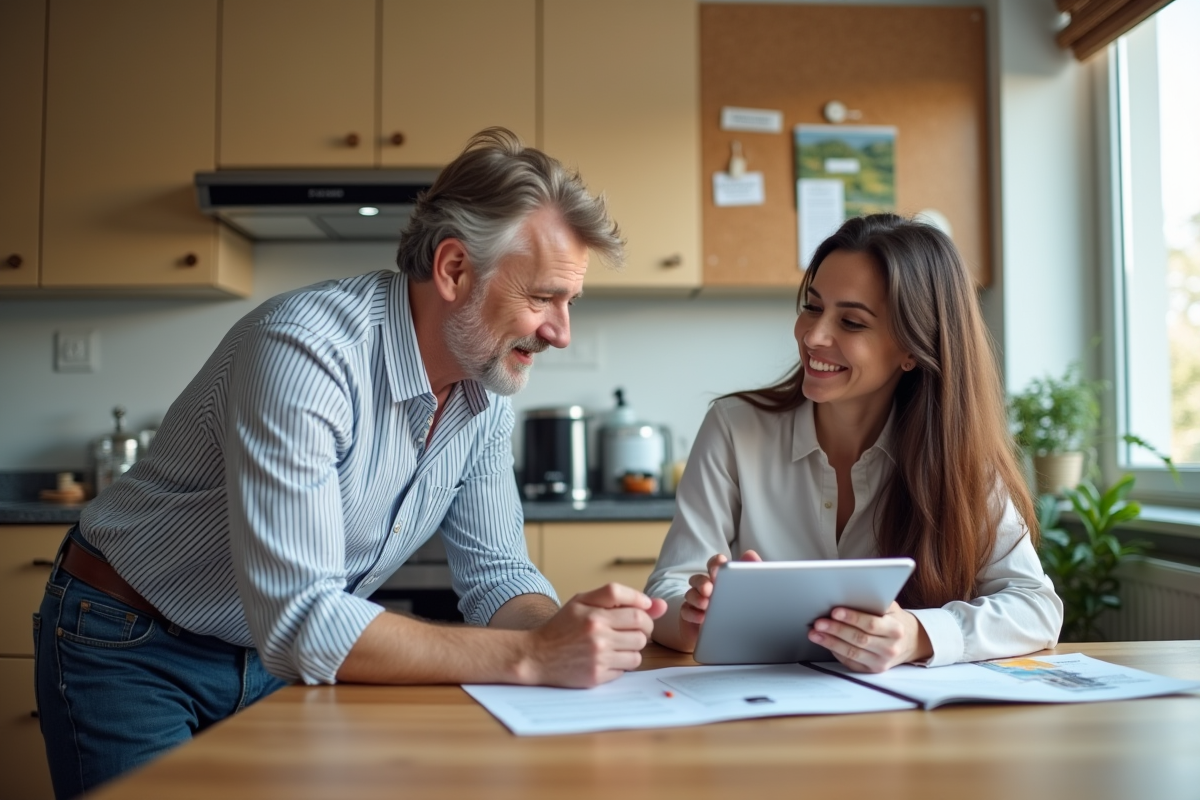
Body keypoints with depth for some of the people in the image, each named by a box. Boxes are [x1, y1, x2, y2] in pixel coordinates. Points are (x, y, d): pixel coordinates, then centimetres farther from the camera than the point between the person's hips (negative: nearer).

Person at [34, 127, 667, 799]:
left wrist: (571, 633, -25)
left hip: (277, 663, 6)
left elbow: (495, 571, -4)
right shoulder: (303, 350, -32)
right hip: (133, 651, -5)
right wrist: (530, 656, -38)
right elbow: (296, 621, -36)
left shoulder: (488, 385, -8)